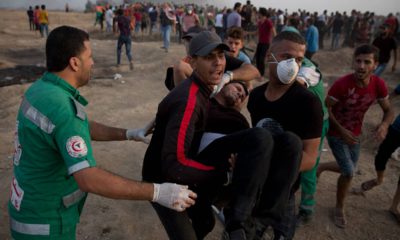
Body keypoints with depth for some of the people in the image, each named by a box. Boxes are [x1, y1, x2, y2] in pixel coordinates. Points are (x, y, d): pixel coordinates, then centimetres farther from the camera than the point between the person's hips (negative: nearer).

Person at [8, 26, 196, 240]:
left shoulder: (42, 88, -1)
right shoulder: (61, 107, -31)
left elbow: (83, 127, 11)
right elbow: (89, 179, -37)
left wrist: (129, 134, 7)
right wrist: (157, 192, -35)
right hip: (45, 221, -8)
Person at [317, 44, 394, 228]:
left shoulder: (379, 85, -15)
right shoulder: (341, 84, -28)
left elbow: (388, 110, -4)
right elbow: (326, 108, -18)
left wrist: (384, 124, -26)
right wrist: (341, 130, -24)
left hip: (355, 134, 5)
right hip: (336, 133, -5)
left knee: (348, 170, 17)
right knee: (349, 172, -9)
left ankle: (321, 166, 47)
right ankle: (339, 208, 16)